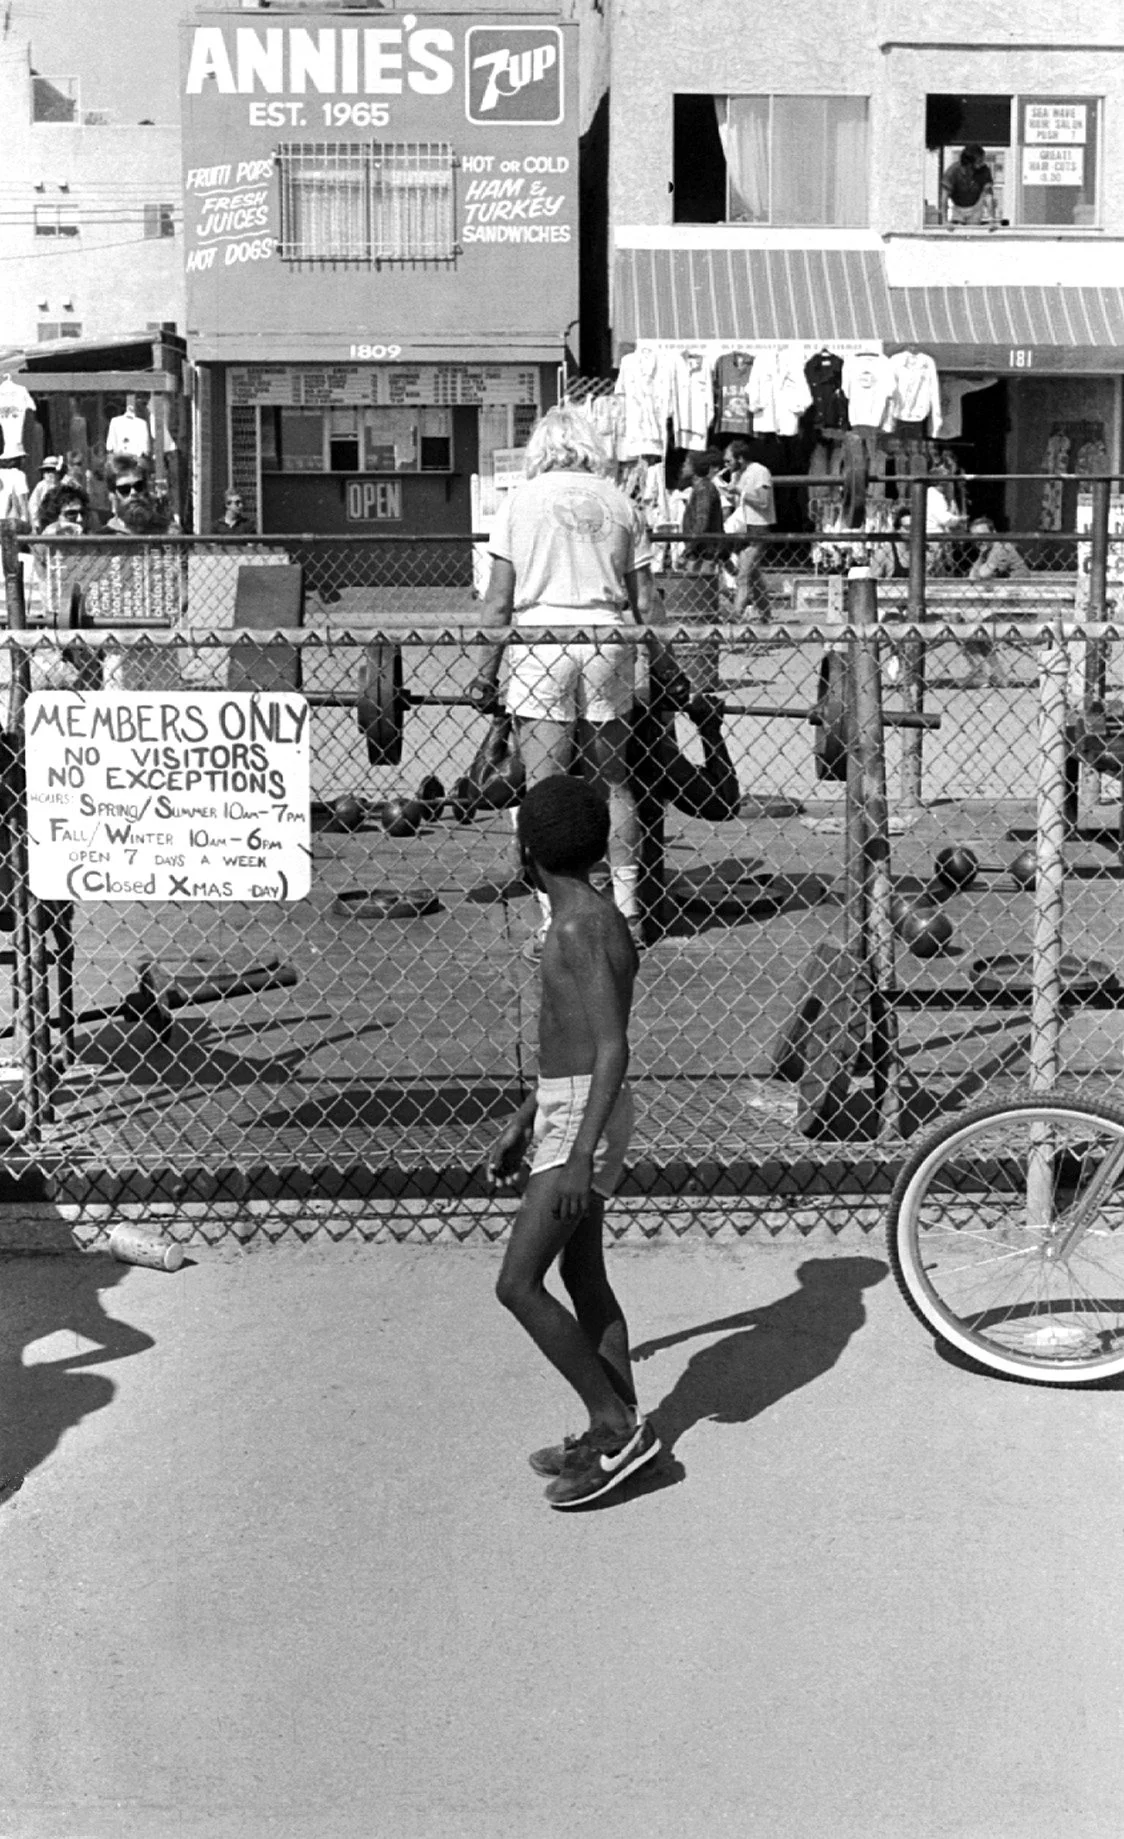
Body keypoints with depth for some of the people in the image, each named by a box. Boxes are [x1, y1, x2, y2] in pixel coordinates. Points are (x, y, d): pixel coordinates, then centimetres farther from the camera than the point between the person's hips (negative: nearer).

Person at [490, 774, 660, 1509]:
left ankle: (618, 1426, -1)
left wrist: (579, 1155, -27)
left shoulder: (581, 929, -18)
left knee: (518, 1285, -8)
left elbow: (613, 1048, -24)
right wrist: (524, 1121, 27)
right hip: (565, 1108, 10)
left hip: (584, 1117, -10)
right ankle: (619, 1429, 25)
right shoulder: (589, 920, 12)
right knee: (583, 1276, 16)